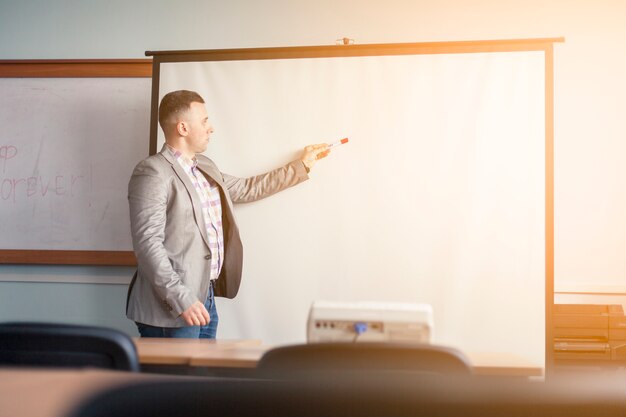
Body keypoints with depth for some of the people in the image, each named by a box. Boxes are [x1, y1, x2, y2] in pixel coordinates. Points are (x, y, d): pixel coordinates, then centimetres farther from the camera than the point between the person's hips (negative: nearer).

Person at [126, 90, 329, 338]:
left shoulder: (205, 168, 15)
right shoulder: (152, 173, -13)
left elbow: (246, 189, 29)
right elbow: (147, 243, -19)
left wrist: (302, 166, 31)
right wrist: (181, 299, -24)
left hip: (205, 298, 8)